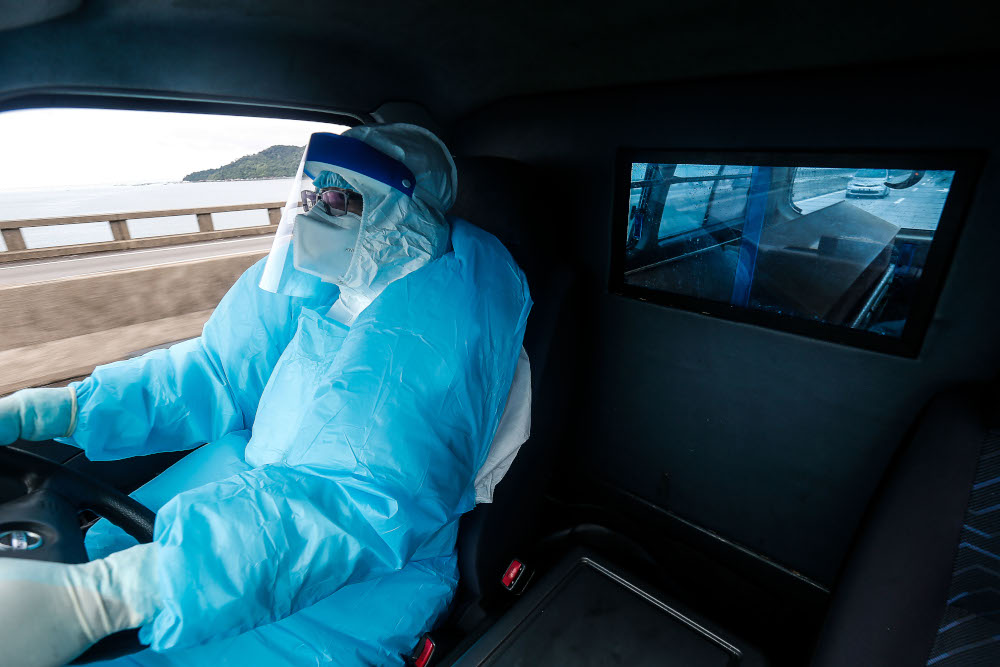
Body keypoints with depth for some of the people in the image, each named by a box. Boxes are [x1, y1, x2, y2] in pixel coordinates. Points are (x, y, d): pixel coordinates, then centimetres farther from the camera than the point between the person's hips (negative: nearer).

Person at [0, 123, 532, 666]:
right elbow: (216, 372, 6)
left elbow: (371, 501, -32)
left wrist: (95, 597, -36)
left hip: (377, 573, -5)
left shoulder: (457, 310, -26)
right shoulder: (313, 270, -4)